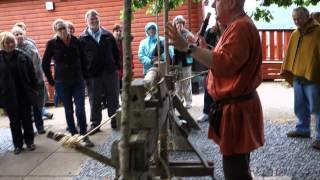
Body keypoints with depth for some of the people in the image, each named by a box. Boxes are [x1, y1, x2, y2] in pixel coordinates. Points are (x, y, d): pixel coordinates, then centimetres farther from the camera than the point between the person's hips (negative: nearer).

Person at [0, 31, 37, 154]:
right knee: (14, 121, 10)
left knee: (27, 119, 10)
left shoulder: (22, 56, -2)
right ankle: (18, 144, 22)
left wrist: (33, 89, -1)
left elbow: (31, 74, 1)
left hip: (24, 94, 0)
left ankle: (29, 142, 25)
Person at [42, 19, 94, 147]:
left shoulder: (76, 41, 0)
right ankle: (74, 135, 22)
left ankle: (84, 136, 3)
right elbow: (45, 64, 1)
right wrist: (51, 81, 2)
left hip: (78, 80, 1)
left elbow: (82, 59, 10)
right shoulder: (52, 44, -5)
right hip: (62, 83, -1)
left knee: (80, 109, -6)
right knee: (68, 110, 9)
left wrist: (82, 75, 7)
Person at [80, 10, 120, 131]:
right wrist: (84, 75, -4)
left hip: (110, 73, 2)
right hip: (93, 75, -2)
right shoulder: (82, 38, 0)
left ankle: (115, 121, 22)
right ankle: (95, 124, 18)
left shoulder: (108, 35, 7)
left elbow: (116, 52, 11)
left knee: (113, 99, 9)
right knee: (94, 102, 6)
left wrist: (118, 67, 4)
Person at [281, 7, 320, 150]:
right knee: (300, 107, 16)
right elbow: (289, 55, 15)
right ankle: (302, 129, 31)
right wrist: (287, 72, 10)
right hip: (297, 77, 7)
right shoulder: (294, 35, 12)